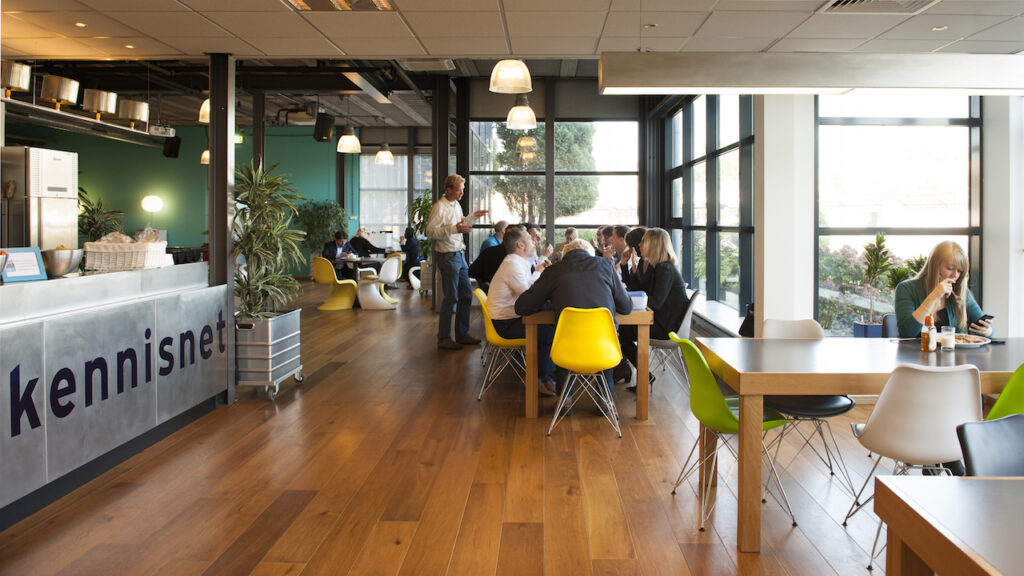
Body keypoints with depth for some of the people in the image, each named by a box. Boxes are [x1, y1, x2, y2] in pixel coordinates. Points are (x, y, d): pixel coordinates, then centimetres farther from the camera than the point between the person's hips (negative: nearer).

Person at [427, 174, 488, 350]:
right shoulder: (439, 207, -13)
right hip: (448, 256, -9)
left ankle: (462, 334, 22)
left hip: (460, 255, 9)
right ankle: (444, 338, 3)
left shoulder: (456, 205, 15)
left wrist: (473, 216, 19)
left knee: (466, 294, 11)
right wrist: (454, 229, -27)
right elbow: (430, 231, -21)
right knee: (451, 298, -6)